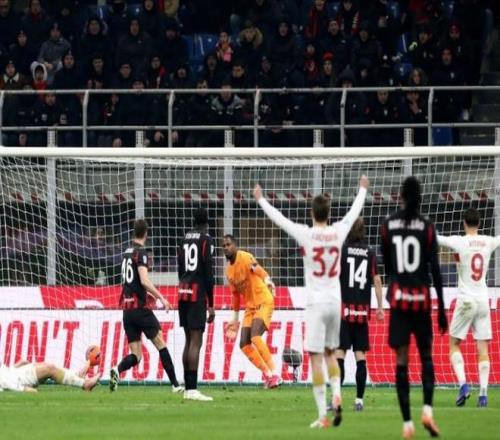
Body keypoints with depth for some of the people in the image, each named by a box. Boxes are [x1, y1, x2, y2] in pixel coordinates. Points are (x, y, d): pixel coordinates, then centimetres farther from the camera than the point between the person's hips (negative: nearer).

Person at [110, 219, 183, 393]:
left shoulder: (127, 252, 14)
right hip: (140, 308, -6)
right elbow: (144, 280, -21)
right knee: (160, 344, 6)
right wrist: (161, 298, -16)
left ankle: (117, 370, -26)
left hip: (127, 309, 6)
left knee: (135, 355, 3)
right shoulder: (140, 253, -9)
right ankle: (175, 384, 6)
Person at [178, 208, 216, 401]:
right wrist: (211, 304, -8)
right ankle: (192, 390, -17)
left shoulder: (185, 239, 14)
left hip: (183, 292, 7)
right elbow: (208, 272, -10)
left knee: (189, 340, 12)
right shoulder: (205, 240, -6)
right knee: (196, 341, -10)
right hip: (198, 293, -7)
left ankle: (187, 388, 13)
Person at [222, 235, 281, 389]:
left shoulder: (245, 258, -14)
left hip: (263, 302, -8)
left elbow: (260, 271, -31)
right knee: (244, 344, 0)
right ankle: (268, 374, 12)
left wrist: (267, 281, -52)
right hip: (250, 306, 8)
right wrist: (235, 319, 23)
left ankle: (273, 374, -21)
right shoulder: (229, 270, 11)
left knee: (255, 337, -26)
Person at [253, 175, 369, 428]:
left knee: (316, 357, -3)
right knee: (330, 353, 20)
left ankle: (322, 415, -7)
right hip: (335, 302, 4)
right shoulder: (338, 232, 0)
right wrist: (363, 189, 37)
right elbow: (354, 212, 19)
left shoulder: (306, 234, -10)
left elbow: (278, 218, 0)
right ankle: (337, 396, -4)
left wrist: (260, 199, 16)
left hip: (316, 303, -4)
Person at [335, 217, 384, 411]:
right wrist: (380, 307, 10)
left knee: (339, 353, -5)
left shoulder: (341, 250, -4)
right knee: (360, 355, 6)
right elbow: (377, 280, 4)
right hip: (363, 311, 3)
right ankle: (359, 400, 5)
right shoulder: (370, 253, 5)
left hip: (344, 309, -3)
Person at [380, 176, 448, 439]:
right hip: (422, 298, -1)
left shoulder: (388, 225, 2)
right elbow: (435, 269, -5)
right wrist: (442, 308, 0)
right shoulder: (427, 227, -5)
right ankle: (427, 408, -9)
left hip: (398, 298, 1)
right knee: (426, 356, 13)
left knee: (401, 361, 0)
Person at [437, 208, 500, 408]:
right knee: (483, 348, 3)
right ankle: (483, 392, -6)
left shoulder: (460, 242, -9)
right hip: (483, 301, 3)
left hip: (466, 300, -3)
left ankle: (463, 384, -12)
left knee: (454, 344, 8)